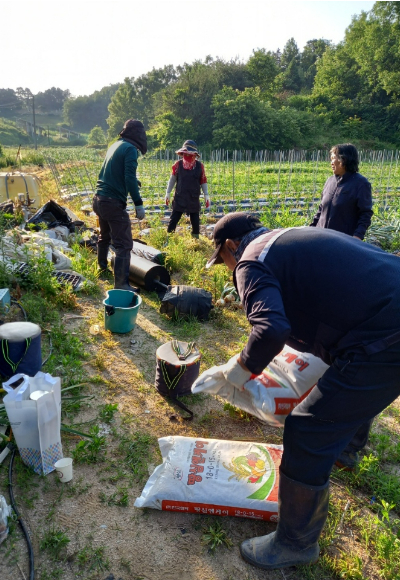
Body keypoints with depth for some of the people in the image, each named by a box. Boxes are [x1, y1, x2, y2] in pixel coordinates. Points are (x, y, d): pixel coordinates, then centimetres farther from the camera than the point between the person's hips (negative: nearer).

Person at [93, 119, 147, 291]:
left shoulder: (115, 145, 14)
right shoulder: (130, 149, -12)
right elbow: (130, 179, -21)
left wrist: (133, 181, 37)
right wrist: (138, 203, -22)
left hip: (99, 199, 10)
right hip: (114, 203, -9)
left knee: (105, 236, 27)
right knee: (124, 244, -8)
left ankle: (102, 267, 46)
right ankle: (121, 284, -10)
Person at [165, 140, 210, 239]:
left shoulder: (199, 166, -2)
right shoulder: (178, 164, -2)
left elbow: (203, 181, 5)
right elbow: (172, 179, 5)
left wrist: (206, 195, 0)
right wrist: (168, 193, 3)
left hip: (194, 198, 1)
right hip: (179, 197, 0)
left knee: (195, 221, 10)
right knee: (174, 219, 1)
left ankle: (196, 238, 24)